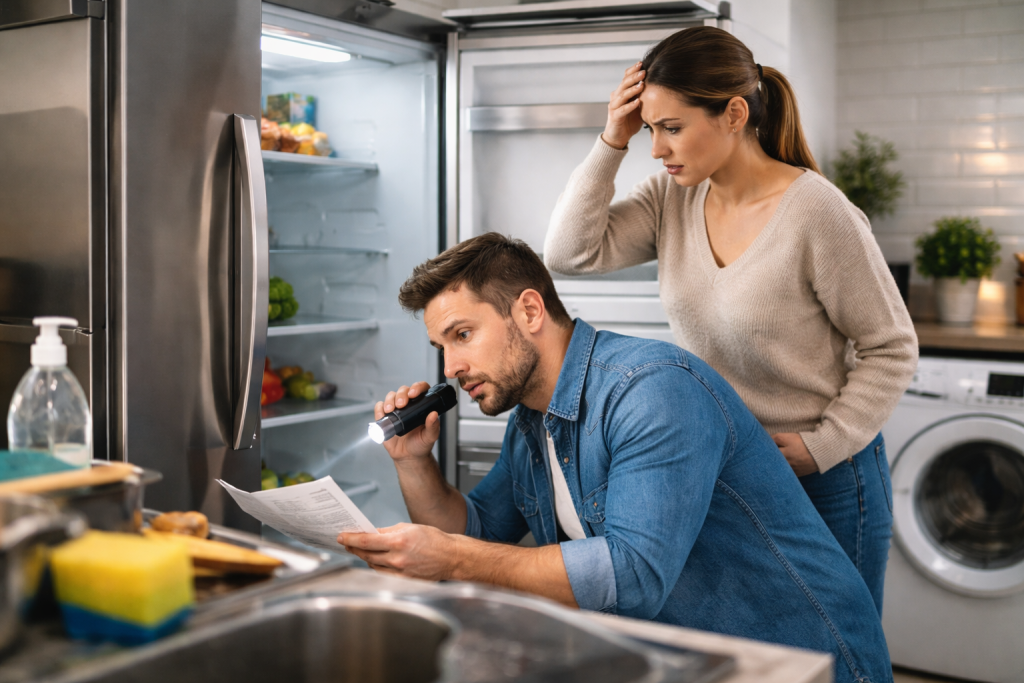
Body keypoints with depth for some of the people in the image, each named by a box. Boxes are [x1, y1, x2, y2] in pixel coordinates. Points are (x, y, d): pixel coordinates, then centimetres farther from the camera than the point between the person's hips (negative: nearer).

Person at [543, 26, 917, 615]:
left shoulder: (820, 214, -20)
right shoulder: (672, 200, -2)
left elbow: (892, 349, -12)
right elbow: (571, 252, -10)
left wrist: (821, 446, -18)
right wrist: (611, 143, -14)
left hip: (826, 478, -5)